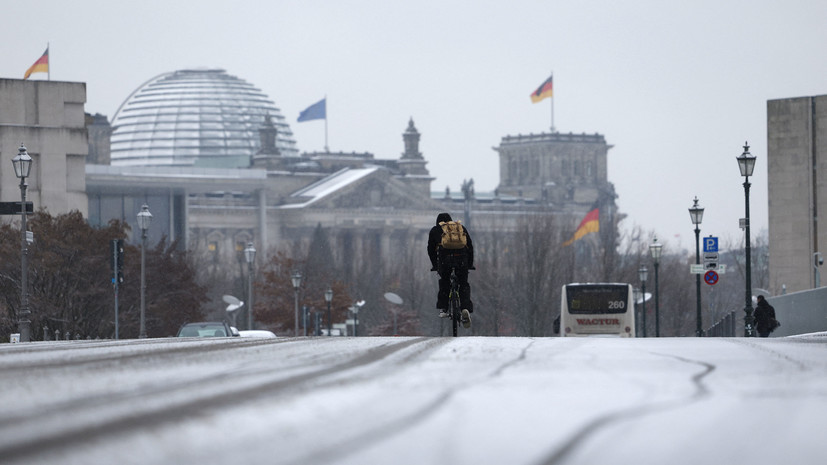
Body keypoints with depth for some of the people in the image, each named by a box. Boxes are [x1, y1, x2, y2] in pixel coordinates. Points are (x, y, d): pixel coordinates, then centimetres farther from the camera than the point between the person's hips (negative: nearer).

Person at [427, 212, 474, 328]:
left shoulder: (435, 231, 24)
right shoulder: (461, 228, 28)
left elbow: (431, 250, 28)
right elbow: (470, 246, 28)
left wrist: (435, 265, 41)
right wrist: (470, 264, 36)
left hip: (444, 258, -1)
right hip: (462, 257, 1)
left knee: (444, 282, 23)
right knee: (464, 284, 11)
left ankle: (443, 309, 16)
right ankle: (466, 309, -10)